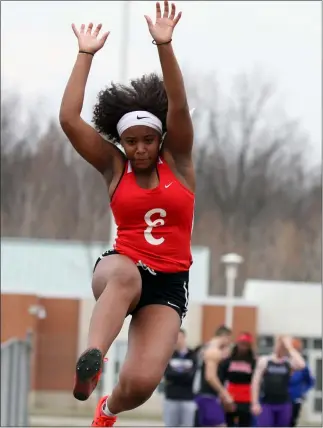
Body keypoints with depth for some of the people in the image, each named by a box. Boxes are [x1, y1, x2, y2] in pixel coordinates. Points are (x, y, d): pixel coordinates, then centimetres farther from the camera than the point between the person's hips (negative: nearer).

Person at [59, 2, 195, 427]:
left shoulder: (177, 162, 5)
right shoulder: (114, 167, 5)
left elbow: (179, 108, -12)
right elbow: (69, 119, -6)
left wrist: (164, 45, -23)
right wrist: (86, 54, -7)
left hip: (170, 284, 1)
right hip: (121, 268, -1)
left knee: (141, 384, -17)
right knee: (125, 275, -42)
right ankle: (92, 358, -60)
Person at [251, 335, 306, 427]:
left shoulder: (289, 362, 2)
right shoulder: (264, 361, 1)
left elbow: (301, 365, -22)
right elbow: (256, 382, 2)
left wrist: (290, 348, -14)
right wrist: (255, 403, -6)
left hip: (284, 405, 2)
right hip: (266, 404, -2)